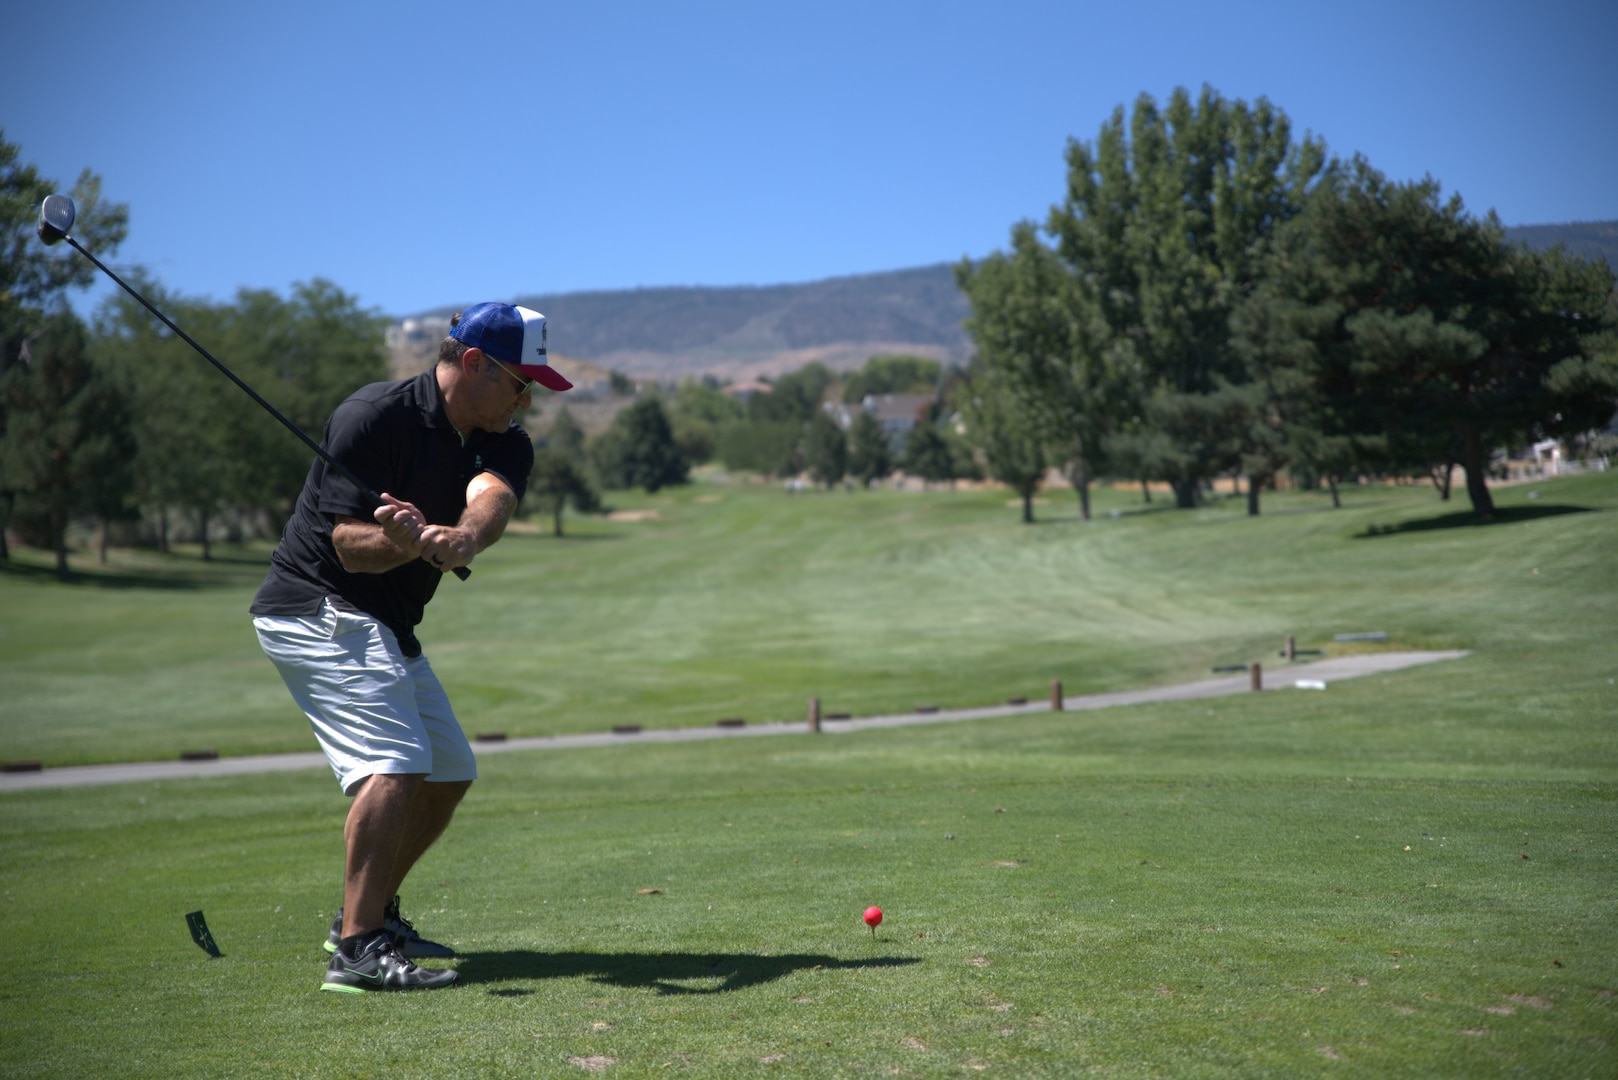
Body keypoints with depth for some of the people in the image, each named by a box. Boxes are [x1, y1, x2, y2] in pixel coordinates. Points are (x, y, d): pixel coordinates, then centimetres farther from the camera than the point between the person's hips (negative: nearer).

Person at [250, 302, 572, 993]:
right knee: (396, 765, -23)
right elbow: (349, 546, -23)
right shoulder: (374, 416, -19)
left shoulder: (504, 445, 0)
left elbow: (490, 499, -24)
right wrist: (403, 541, -44)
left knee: (450, 774, 14)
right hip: (320, 607, -9)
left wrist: (460, 538, -46)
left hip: (385, 627, 9)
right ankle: (358, 950, -23)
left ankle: (371, 913, 27)